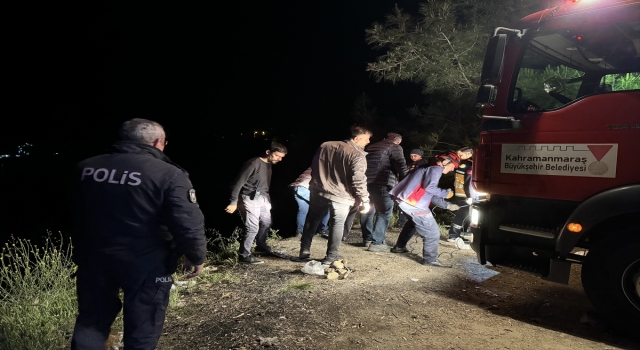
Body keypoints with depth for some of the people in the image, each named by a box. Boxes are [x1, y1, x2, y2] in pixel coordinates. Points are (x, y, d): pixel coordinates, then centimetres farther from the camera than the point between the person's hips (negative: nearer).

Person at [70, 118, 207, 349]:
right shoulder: (169, 174, -15)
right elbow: (189, 224, -18)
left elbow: (76, 216, 17)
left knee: (91, 322, 22)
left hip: (94, 259, 5)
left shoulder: (85, 168, 3)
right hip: (146, 265, -4)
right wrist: (196, 257, -4)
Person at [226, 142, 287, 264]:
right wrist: (233, 202, -21)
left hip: (262, 198, 9)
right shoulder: (254, 163, -20)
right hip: (250, 199, -9)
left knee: (266, 223, 21)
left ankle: (261, 247, 42)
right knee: (252, 228, -10)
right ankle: (244, 255, 5)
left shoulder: (269, 165, 6)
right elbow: (239, 182, -19)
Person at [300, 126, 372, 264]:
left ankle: (304, 250, 25)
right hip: (340, 196, -5)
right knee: (337, 224, 11)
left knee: (312, 220, 19)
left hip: (318, 192, 5)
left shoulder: (325, 146, 7)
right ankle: (331, 256, 16)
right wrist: (365, 201, -10)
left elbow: (313, 167, 15)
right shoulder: (357, 155, -14)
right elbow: (359, 180, -19)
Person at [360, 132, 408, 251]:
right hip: (382, 184, -7)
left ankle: (367, 238, 24)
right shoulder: (395, 147, 2)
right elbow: (401, 166, -9)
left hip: (366, 182, 7)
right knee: (384, 213, -1)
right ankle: (376, 242, -4)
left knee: (368, 210, 18)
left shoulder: (371, 147, 24)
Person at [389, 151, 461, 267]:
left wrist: (447, 205, 23)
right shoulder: (436, 169, -5)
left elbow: (431, 195, 26)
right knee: (432, 232, -2)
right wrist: (446, 193, -5)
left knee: (414, 221, 36)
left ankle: (399, 247, 47)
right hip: (413, 203, -11)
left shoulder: (431, 169, 26)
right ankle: (431, 259, 10)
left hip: (406, 200, 11)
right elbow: (428, 187, -19)